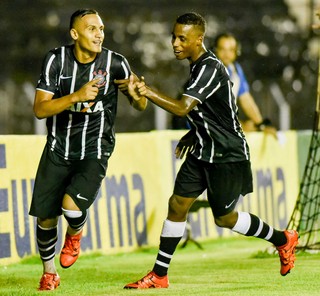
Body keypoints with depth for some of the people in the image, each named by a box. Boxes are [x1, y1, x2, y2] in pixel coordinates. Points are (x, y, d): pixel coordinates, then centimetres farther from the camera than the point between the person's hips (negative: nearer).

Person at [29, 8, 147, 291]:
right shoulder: (57, 59, -9)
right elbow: (40, 109, -15)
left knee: (72, 206, -25)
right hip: (58, 148, 2)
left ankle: (74, 235, 13)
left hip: (95, 151, -2)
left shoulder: (115, 63, -11)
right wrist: (76, 97, -30)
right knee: (45, 218, 4)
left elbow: (140, 106, 1)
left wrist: (137, 94, -23)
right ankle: (49, 273, 31)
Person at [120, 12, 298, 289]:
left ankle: (283, 240, 26)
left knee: (225, 218, 3)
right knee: (177, 204, 0)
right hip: (203, 152, 9)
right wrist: (192, 136, 20)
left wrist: (146, 91, -38)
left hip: (228, 156, -9)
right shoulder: (198, 66, 6)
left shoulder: (210, 68, -24)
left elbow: (182, 108, -36)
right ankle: (159, 276, 3)